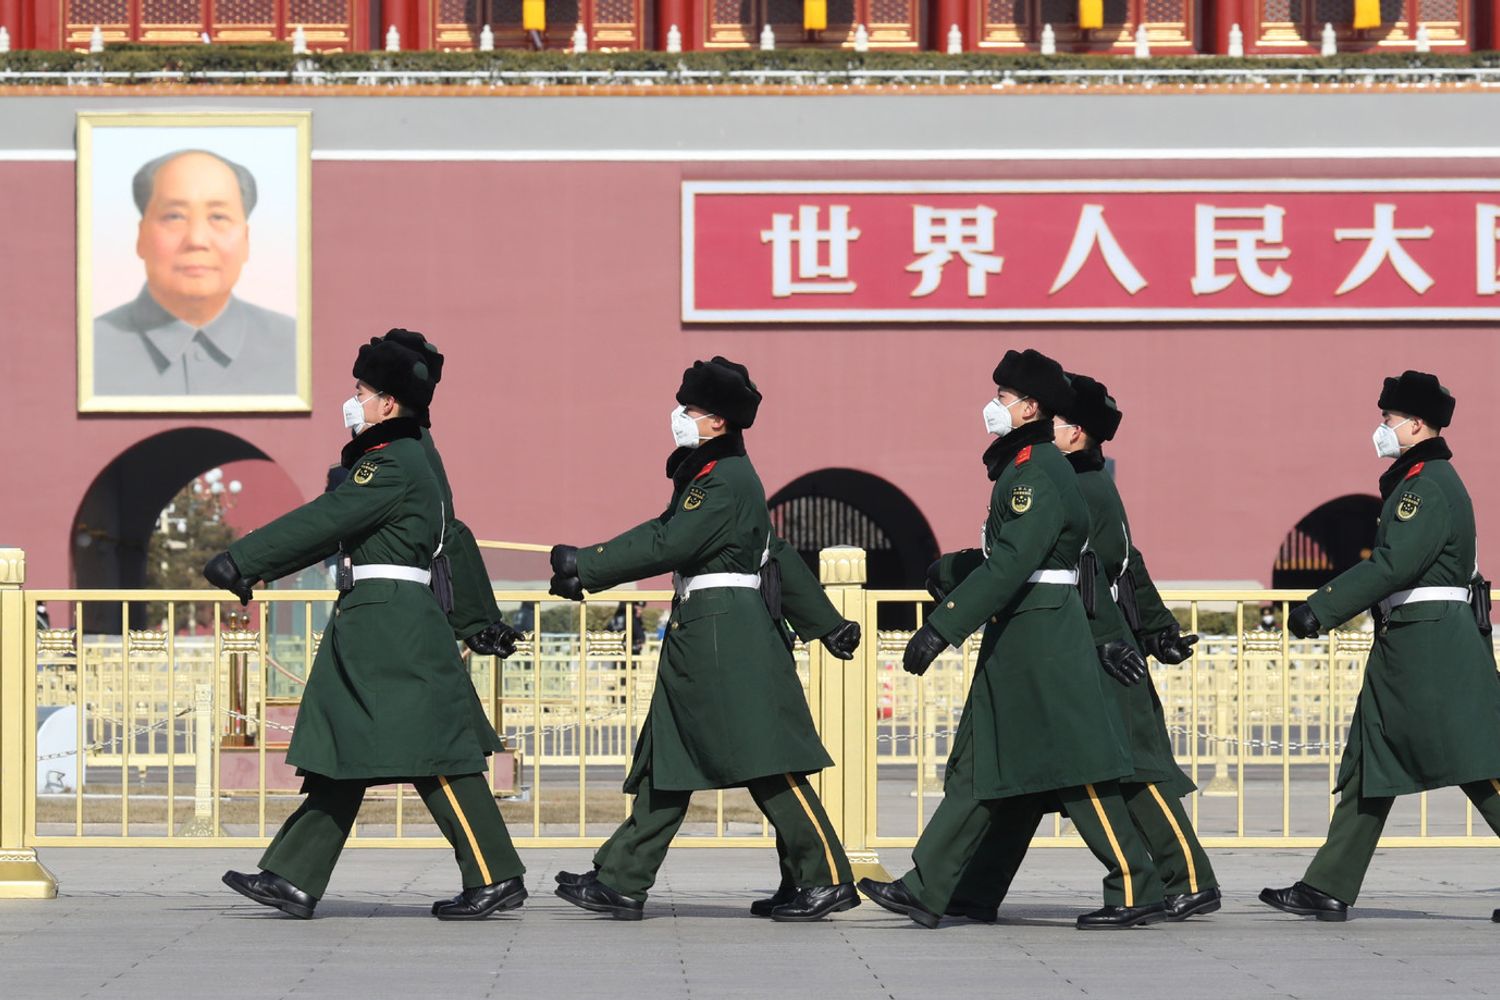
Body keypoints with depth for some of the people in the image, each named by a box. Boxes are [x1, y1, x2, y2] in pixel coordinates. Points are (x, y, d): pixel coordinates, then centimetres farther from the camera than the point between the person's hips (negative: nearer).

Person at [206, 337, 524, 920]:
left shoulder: (395, 464, -14)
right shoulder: (381, 460, 18)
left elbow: (322, 521, -19)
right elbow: (330, 528, 21)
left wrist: (239, 561, -18)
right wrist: (255, 570, 14)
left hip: (392, 626, -11)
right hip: (369, 625, 11)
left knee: (431, 753, -7)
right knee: (339, 750, 9)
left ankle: (496, 879, -3)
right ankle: (293, 879, 10)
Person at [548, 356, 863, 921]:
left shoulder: (726, 481, -14)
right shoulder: (709, 475, 17)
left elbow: (667, 547, -21)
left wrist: (584, 567, -17)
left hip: (726, 636, -10)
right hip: (698, 636, 10)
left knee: (766, 763, -7)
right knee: (667, 758, 9)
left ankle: (827, 879, -2)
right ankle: (620, 882, 10)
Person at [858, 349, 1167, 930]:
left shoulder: (1037, 474, -15)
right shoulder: (1024, 466, 17)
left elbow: (1010, 565, -24)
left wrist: (941, 627, -27)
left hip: (1040, 640, -10)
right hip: (1016, 641, 10)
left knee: (1074, 772, -8)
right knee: (976, 765, 9)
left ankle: (1137, 894, -3)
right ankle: (926, 889, 10)